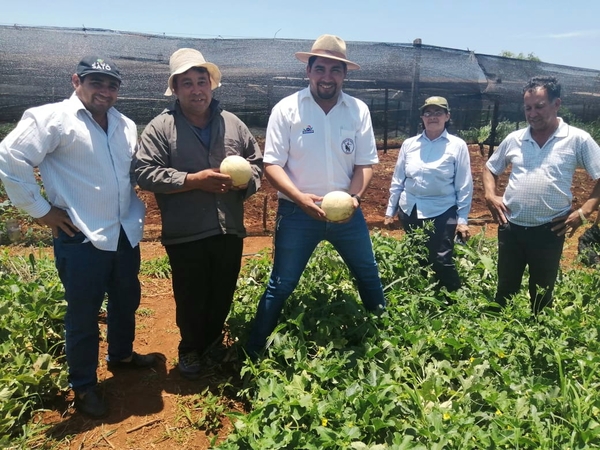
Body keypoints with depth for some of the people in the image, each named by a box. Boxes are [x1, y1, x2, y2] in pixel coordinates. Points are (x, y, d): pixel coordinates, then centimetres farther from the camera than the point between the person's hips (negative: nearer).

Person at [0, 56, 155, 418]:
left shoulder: (126, 126, 10)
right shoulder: (52, 118, -11)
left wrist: (137, 210, 11)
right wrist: (40, 210, -13)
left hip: (126, 233, 7)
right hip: (81, 239, -6)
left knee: (126, 300, 21)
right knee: (83, 313, 7)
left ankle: (122, 354, 46)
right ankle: (84, 386, 26)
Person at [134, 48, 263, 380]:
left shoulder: (233, 124, 7)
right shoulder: (160, 128, -5)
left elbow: (257, 162, 12)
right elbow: (145, 173, -13)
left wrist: (244, 180, -10)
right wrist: (194, 180, -19)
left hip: (229, 230, 4)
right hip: (185, 235, -3)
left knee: (223, 294, 17)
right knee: (191, 298, 11)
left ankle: (213, 342, 43)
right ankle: (190, 350, 36)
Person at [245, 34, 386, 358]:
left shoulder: (359, 110, 1)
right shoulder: (286, 109, -7)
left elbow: (365, 163, 2)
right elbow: (272, 164, -10)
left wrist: (354, 196, -16)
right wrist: (301, 198, -24)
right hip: (297, 213, -3)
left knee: (369, 274, 19)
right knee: (282, 285, 4)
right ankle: (254, 350, 22)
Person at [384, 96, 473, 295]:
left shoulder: (457, 146, -3)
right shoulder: (409, 144, 4)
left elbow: (464, 186, -3)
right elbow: (398, 180, 8)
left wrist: (462, 219, -5)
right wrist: (390, 210, 9)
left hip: (442, 213, -3)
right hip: (410, 212, 4)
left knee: (442, 262, -7)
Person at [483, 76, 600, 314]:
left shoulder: (577, 139, -5)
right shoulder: (514, 139, 4)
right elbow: (490, 168, 17)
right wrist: (490, 196, 1)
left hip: (549, 231, -2)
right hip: (510, 228, 3)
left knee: (541, 294, 12)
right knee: (505, 290, 14)